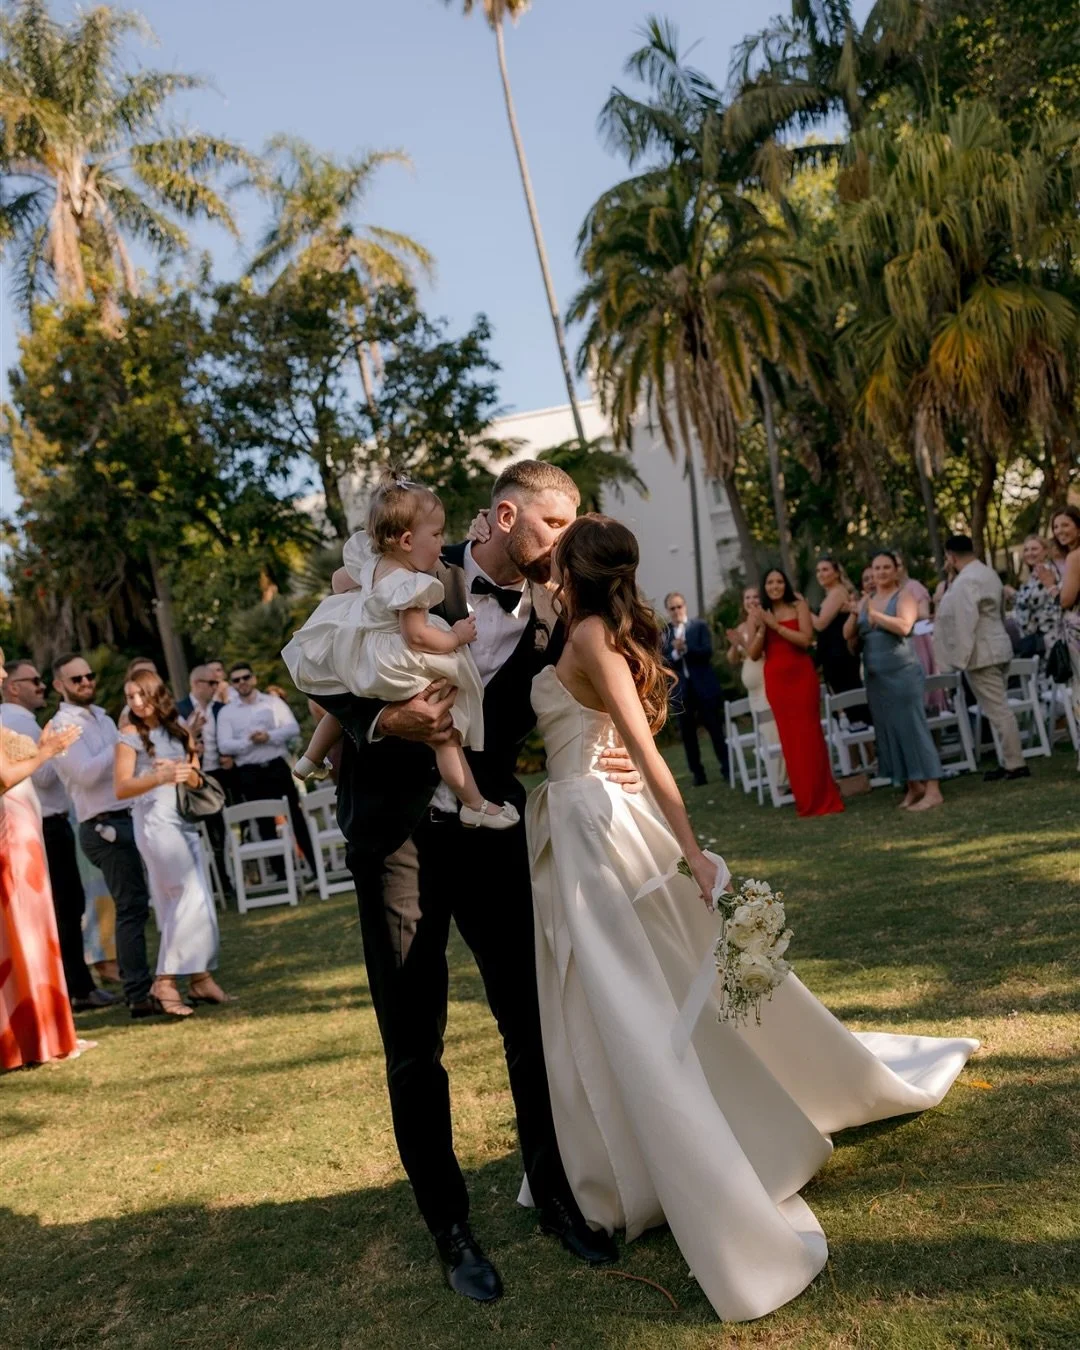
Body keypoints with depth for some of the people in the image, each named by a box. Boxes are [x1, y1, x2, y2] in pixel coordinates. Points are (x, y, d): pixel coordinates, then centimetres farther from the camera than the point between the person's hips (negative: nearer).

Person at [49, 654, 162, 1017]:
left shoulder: (101, 717, 19)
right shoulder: (63, 727, -7)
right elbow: (86, 774, -20)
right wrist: (123, 743, -17)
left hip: (126, 820, 9)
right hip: (105, 827, -9)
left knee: (133, 906, 13)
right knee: (132, 908, -10)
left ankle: (135, 985, 23)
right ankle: (140, 996, -7)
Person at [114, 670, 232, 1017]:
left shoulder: (179, 730, 11)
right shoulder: (130, 737, -3)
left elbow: (197, 778, 12)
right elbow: (121, 789, -11)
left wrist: (186, 772, -11)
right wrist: (161, 777, -24)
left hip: (184, 819, 5)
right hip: (155, 822, -5)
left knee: (183, 901, 8)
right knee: (191, 897, -13)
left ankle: (199, 978, 14)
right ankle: (165, 980, -6)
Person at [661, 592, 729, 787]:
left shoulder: (700, 625, 2)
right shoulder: (663, 633, 5)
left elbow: (707, 651, -10)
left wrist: (685, 648, -22)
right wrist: (676, 653, -20)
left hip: (704, 685, -2)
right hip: (680, 689, 2)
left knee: (715, 727, 3)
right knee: (687, 732, 4)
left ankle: (726, 766, 12)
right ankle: (697, 773, 10)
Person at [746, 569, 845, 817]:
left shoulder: (799, 606, 2)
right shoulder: (760, 615, 7)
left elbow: (806, 639, -11)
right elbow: (754, 654, 4)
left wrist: (775, 625, -14)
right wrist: (762, 629, -10)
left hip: (802, 675, -2)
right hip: (776, 680, 2)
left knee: (809, 735, -2)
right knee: (790, 737, 4)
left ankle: (823, 798, 6)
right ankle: (806, 800, 12)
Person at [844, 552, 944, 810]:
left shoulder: (904, 595, -4)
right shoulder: (866, 600, 14)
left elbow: (904, 626, -21)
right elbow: (848, 634, 8)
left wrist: (874, 614, -19)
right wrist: (854, 614, -9)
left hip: (903, 672, -6)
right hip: (876, 676, 6)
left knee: (912, 727, -8)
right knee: (890, 731, 7)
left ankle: (933, 791, -7)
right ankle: (912, 787, 16)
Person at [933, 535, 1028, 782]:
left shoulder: (964, 582, -18)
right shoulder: (988, 573, 14)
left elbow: (964, 622, -23)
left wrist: (961, 658, -20)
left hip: (981, 654, -10)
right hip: (999, 648, 10)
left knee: (998, 710, -6)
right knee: (1001, 708, 14)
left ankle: (1015, 764, -4)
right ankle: (1013, 761, 19)